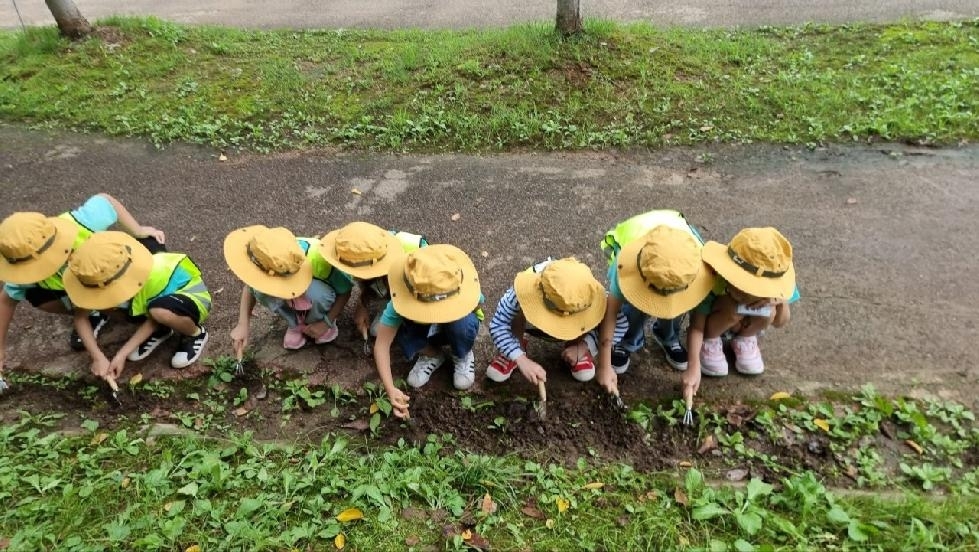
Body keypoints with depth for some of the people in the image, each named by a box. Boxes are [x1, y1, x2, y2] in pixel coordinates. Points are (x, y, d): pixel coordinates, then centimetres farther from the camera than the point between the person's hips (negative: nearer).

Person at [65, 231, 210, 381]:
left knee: (160, 311, -38)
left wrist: (122, 354, -23)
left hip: (192, 297, -6)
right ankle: (161, 330, 5)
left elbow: (156, 314, -23)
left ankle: (195, 334, -7)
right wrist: (98, 357, -23)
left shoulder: (156, 273, -37)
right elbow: (80, 316, -14)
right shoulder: (103, 276, -22)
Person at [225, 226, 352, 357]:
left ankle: (318, 319, -3)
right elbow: (249, 286, -12)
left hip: (322, 292, -3)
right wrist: (243, 325, -21)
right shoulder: (269, 259, -30)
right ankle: (295, 323, 0)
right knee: (261, 291, -28)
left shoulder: (319, 258, -40)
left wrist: (326, 322, -23)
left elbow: (345, 290, -24)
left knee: (315, 291, -38)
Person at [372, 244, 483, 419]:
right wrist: (390, 389, -46)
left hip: (456, 325, -1)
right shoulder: (403, 300, -35)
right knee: (398, 327, -32)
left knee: (462, 324, -37)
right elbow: (382, 344, -35)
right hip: (422, 329, 1)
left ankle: (462, 356, -2)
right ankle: (432, 355, 0)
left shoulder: (462, 289, -36)